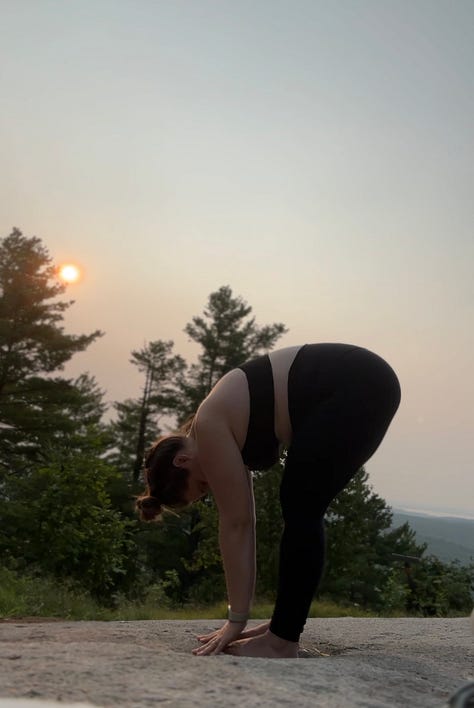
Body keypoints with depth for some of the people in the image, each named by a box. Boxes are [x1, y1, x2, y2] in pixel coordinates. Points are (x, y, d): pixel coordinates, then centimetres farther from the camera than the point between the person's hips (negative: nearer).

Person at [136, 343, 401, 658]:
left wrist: (237, 621, 0)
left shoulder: (209, 428, -9)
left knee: (300, 511, -5)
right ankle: (284, 629, 19)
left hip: (358, 387, -9)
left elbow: (236, 524, -8)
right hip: (361, 387, 9)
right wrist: (238, 619, 20)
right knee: (300, 511, 12)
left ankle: (283, 640, 2)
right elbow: (241, 524, 17)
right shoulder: (222, 432, 15)